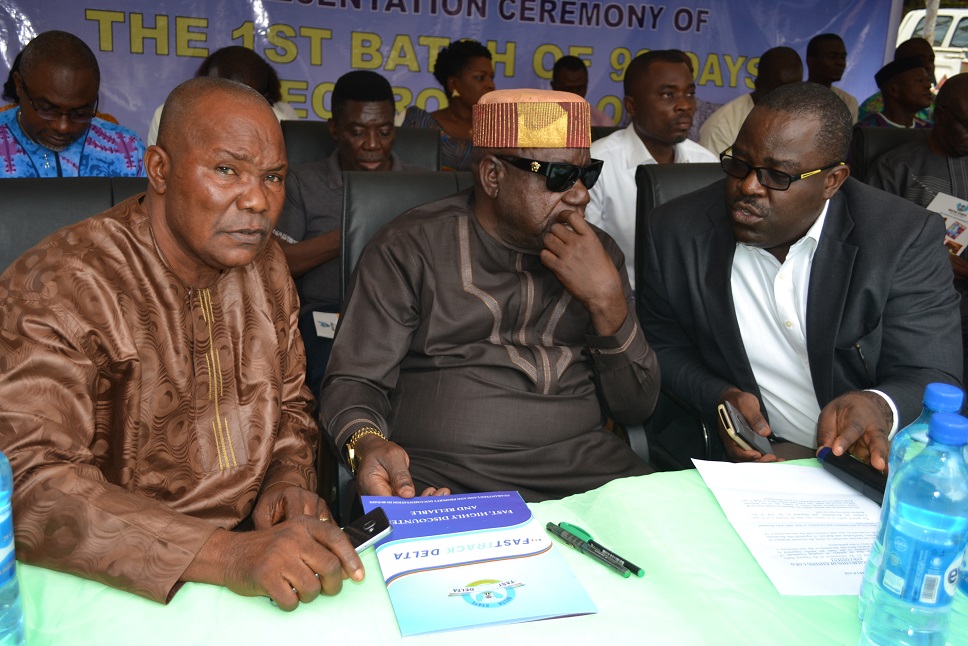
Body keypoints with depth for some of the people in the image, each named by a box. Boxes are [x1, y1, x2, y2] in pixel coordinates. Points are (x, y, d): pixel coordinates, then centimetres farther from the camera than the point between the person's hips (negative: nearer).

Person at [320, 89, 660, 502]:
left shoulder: (599, 252, 14)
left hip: (585, 465, 4)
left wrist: (607, 299, -7)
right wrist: (367, 445, -21)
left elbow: (636, 406, 9)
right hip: (441, 476, -3)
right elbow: (353, 381, 2)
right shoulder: (409, 248, 2)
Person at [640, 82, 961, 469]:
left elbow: (933, 378, -10)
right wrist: (717, 398, -14)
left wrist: (881, 408, -34)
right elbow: (663, 346, 5)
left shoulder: (907, 238, -8)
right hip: (739, 456, 2)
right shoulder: (676, 232, -5)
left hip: (874, 465, -1)